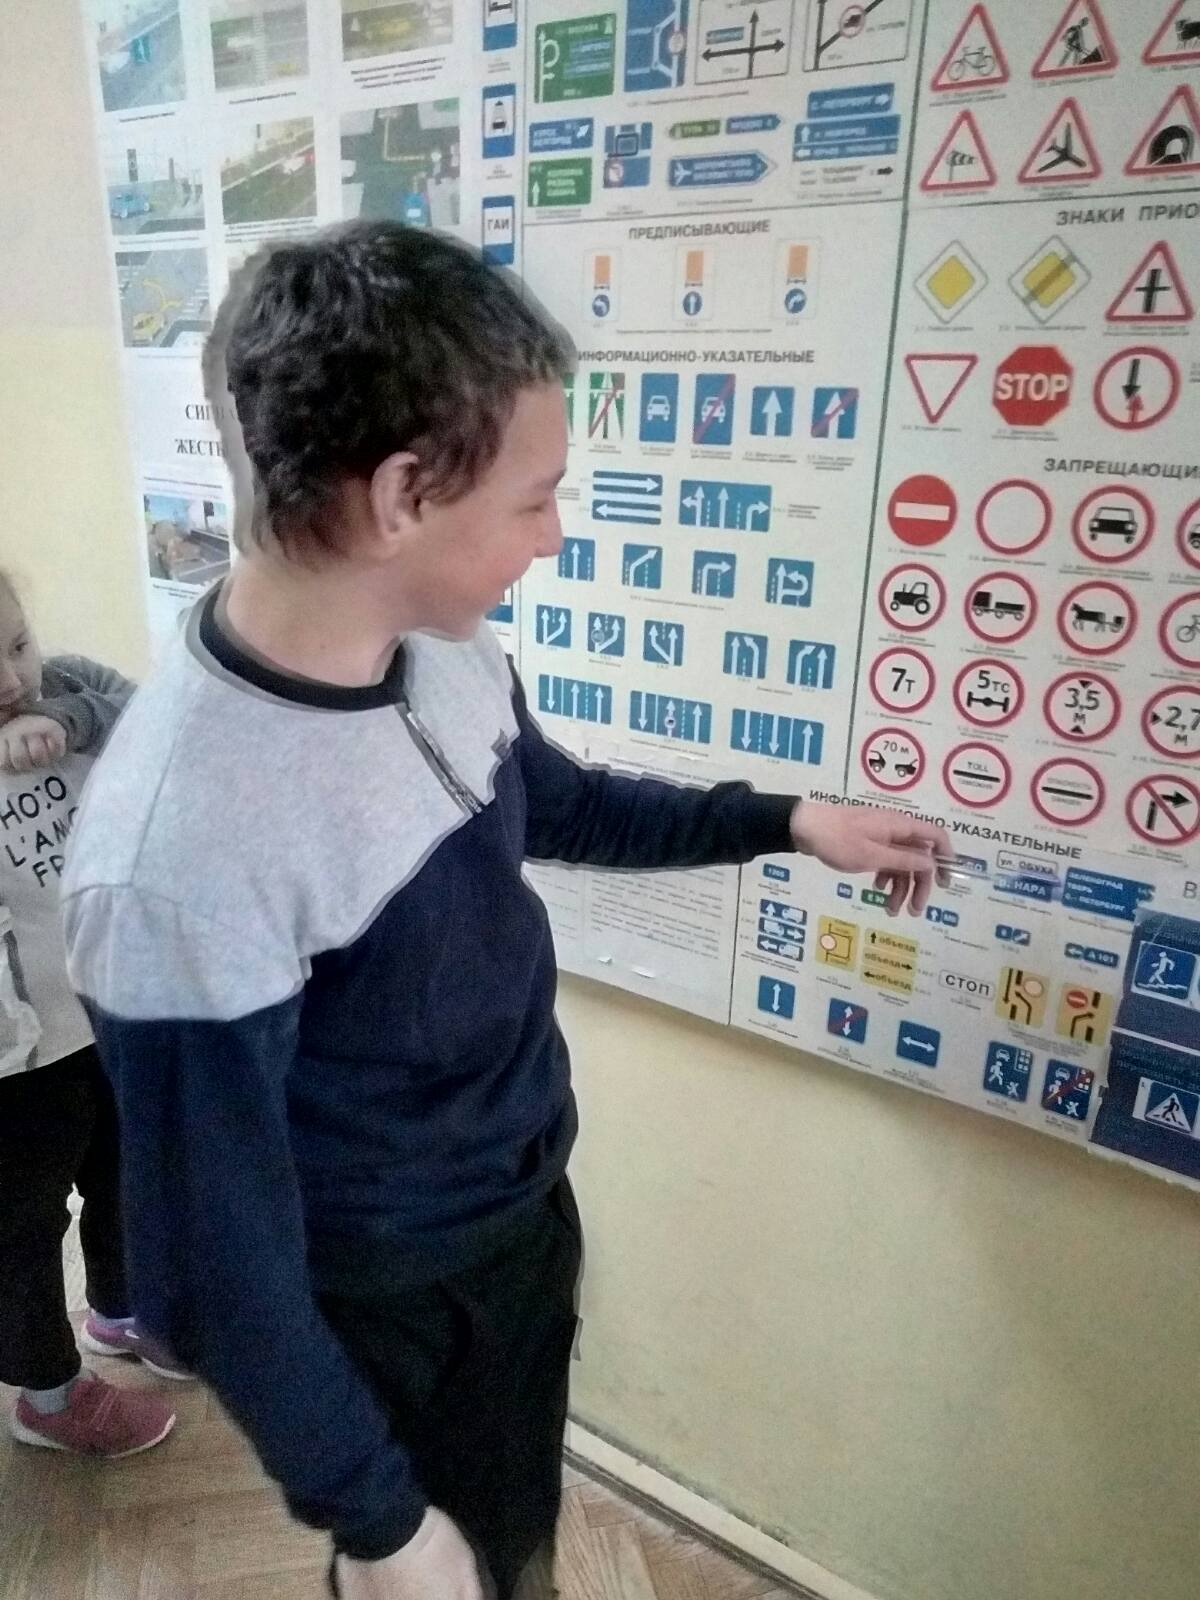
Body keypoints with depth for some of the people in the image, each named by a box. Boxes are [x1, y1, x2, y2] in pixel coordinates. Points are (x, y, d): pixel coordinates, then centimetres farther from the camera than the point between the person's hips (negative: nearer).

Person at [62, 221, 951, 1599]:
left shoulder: (447, 651, -13)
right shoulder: (180, 857, -36)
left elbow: (556, 805, 9)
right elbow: (219, 1268, -25)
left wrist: (787, 823, 7)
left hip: (531, 1201, 7)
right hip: (394, 1303, -6)